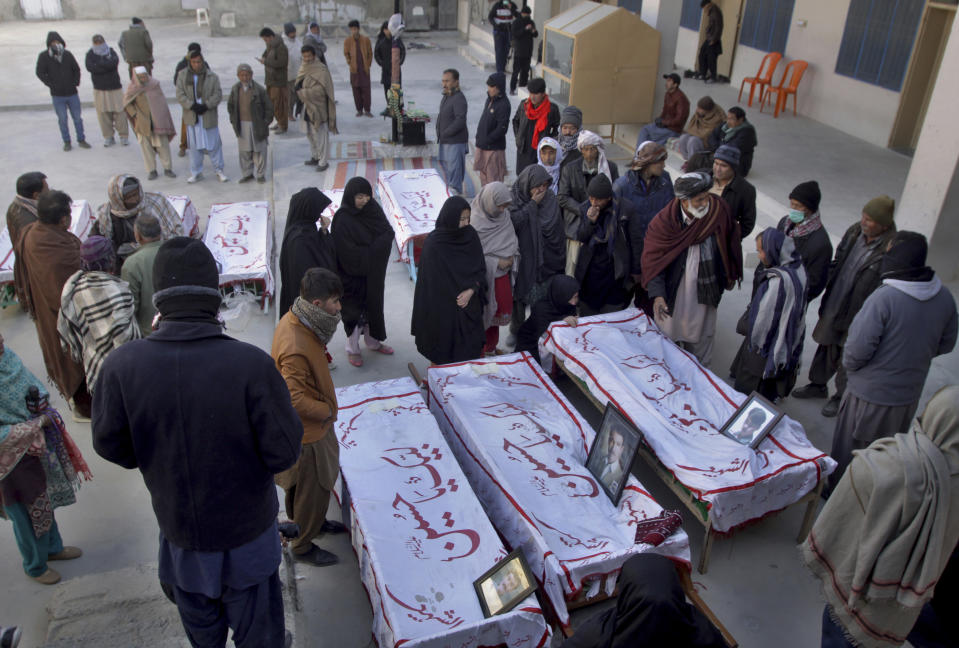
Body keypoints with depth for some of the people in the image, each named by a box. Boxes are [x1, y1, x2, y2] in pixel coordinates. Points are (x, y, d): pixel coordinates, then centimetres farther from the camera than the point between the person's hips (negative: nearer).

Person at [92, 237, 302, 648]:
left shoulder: (121, 366, -22)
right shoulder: (252, 365, -31)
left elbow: (112, 446, -8)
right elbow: (283, 453, -23)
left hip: (179, 528, 3)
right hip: (246, 528, -3)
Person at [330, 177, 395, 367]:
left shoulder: (373, 208, -3)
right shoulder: (343, 219, -22)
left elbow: (389, 232, -4)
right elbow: (349, 254, -24)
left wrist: (371, 249, -16)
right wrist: (375, 248, -17)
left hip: (375, 273, 6)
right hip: (354, 275, -6)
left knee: (373, 305, 21)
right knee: (354, 311, 9)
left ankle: (373, 342, 42)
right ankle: (352, 349, 29)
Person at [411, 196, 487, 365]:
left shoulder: (470, 235, -3)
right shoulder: (434, 243, -16)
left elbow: (480, 268, 4)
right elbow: (431, 283, -11)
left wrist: (471, 291, -12)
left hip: (470, 305, 4)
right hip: (444, 309, -4)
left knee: (470, 350, 10)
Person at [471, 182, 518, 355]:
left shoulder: (505, 215, -2)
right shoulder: (475, 221, -22)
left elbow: (512, 240, 14)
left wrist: (511, 257, -4)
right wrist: (496, 262, -20)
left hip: (503, 272, 6)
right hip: (485, 274, -6)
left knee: (501, 312, 16)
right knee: (485, 314, 6)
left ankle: (491, 347, 35)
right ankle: (481, 351, 24)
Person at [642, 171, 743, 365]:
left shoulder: (719, 210, -13)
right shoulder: (665, 220, -19)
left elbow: (730, 242, 5)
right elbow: (653, 259, -15)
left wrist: (730, 274, 16)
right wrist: (657, 294, -23)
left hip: (705, 290, 2)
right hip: (673, 291, -2)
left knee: (701, 338, 18)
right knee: (668, 337, 13)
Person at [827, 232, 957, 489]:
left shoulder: (883, 298, -28)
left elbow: (857, 349, -25)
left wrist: (849, 366, -4)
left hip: (870, 394, -6)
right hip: (910, 394, 6)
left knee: (850, 451, 17)